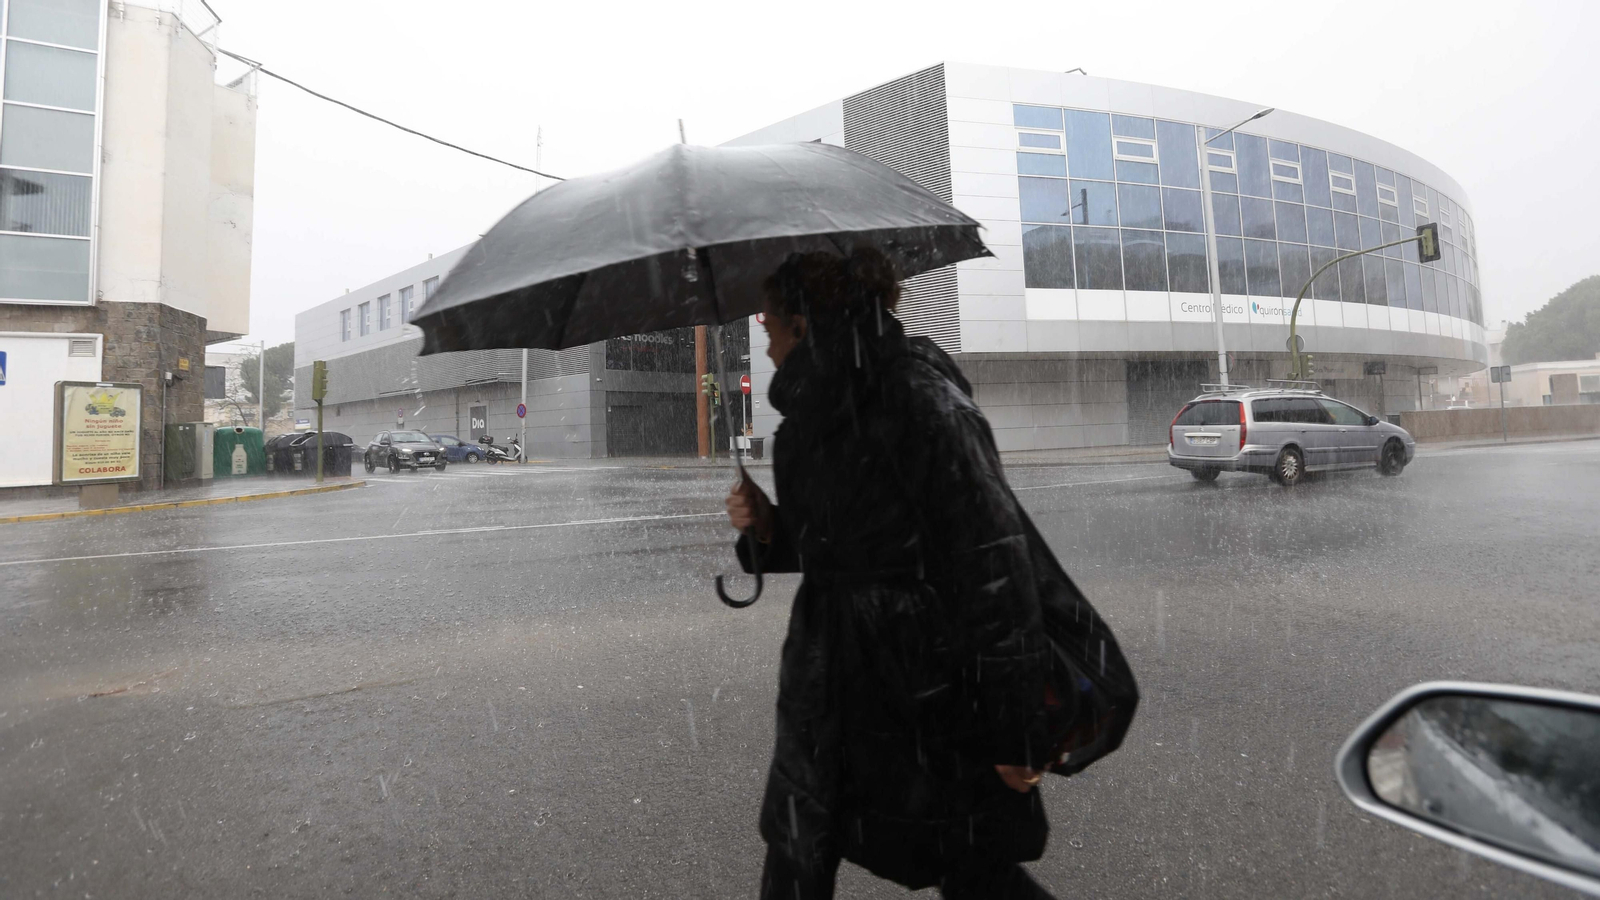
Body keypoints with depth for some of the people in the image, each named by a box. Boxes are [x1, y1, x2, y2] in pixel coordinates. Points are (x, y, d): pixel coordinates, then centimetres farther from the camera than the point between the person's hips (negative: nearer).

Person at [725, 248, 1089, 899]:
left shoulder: (921, 398, -18)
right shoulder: (817, 412, 7)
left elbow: (995, 562, -20)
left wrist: (1015, 730, -17)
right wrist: (766, 529, -1)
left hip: (924, 682, -7)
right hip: (831, 681, 8)